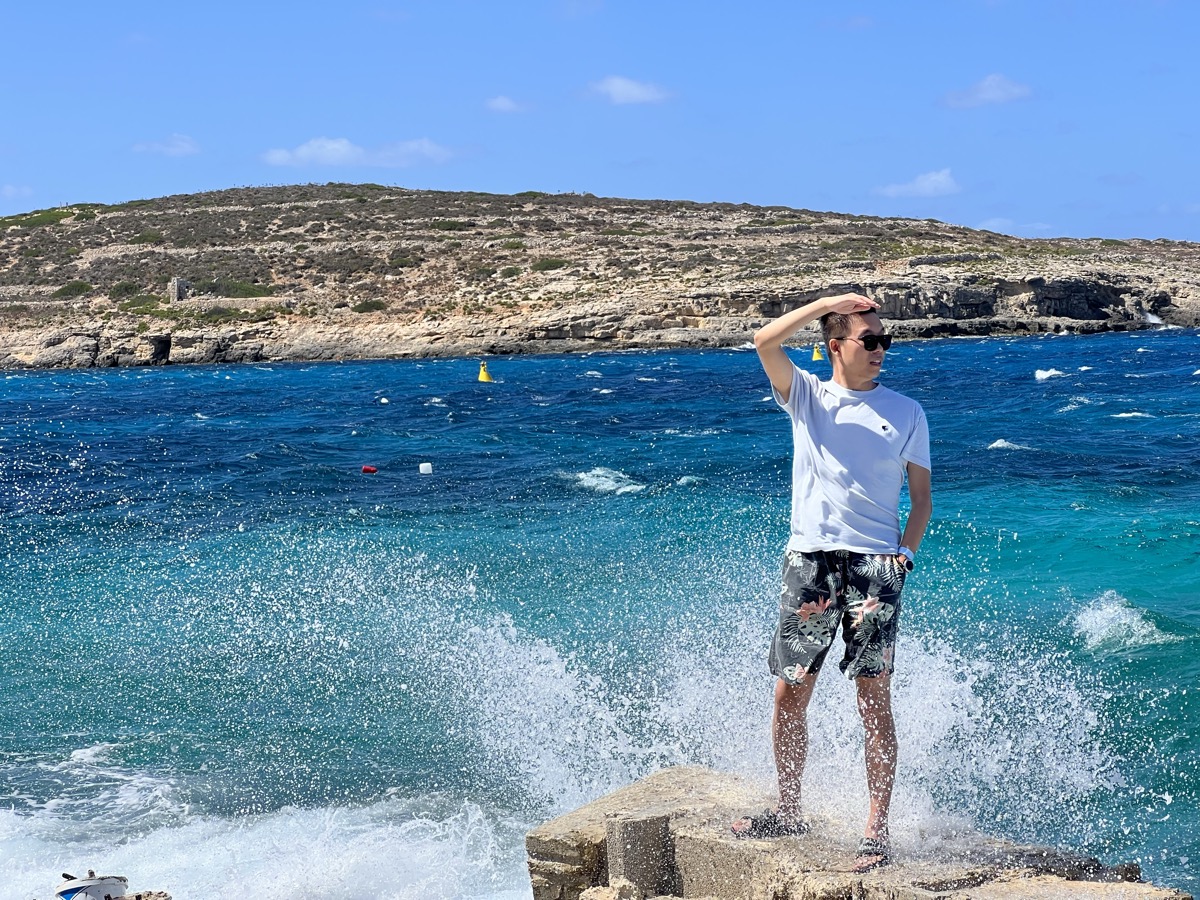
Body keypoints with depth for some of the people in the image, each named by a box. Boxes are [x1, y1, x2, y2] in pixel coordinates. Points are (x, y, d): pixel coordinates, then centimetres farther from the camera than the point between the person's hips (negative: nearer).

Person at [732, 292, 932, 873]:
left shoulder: (906, 412, 9)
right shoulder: (806, 396, 9)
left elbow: (921, 498, 9)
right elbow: (765, 342, -8)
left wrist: (902, 557, -6)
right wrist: (829, 301, -10)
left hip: (874, 563, -1)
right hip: (809, 559, 2)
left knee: (874, 696, -6)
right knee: (789, 692, 5)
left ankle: (877, 830, 0)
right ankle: (789, 811, 22)